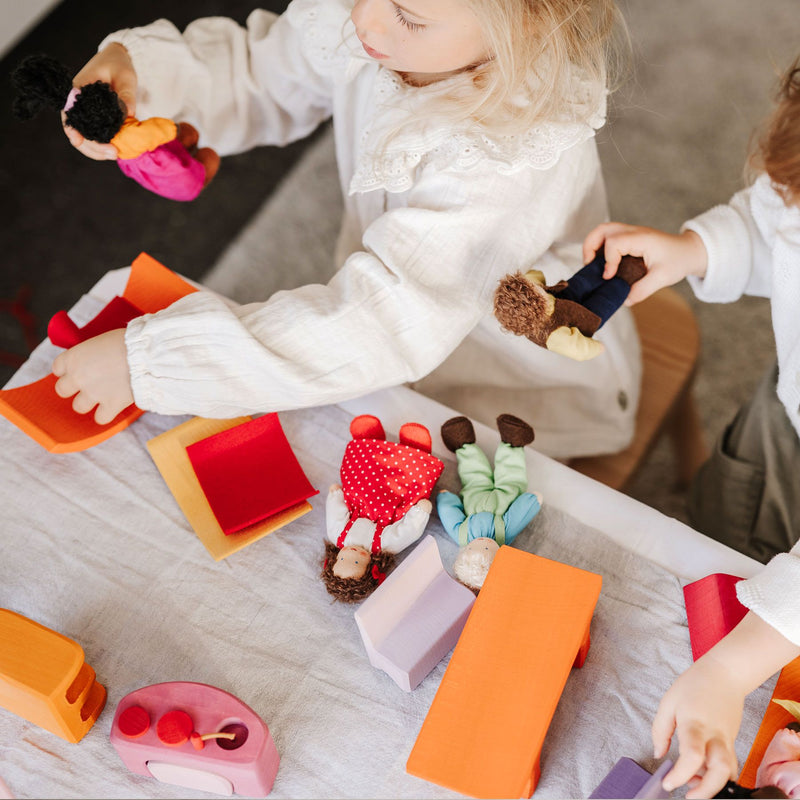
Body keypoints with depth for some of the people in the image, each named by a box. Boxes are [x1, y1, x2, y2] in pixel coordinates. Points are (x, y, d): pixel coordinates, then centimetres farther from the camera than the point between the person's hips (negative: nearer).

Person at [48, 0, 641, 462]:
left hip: (519, 401, -5)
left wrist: (151, 359, -37)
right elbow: (261, 78, 1)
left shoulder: (518, 156, -40)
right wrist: (142, 69, -20)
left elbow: (375, 332, -41)